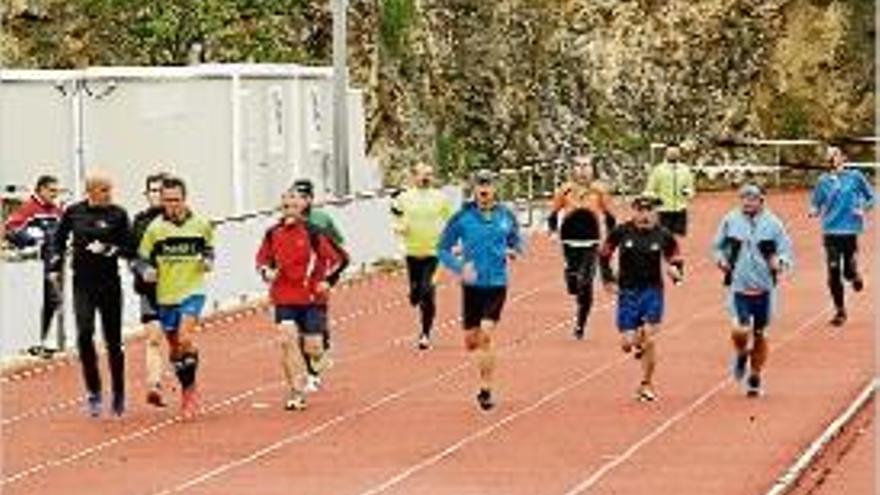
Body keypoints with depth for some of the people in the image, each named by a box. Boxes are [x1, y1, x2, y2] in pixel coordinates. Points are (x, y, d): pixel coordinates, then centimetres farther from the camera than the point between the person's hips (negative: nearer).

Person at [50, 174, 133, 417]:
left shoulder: (118, 215, -2)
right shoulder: (73, 212, 2)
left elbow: (130, 249, -4)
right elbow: (59, 239, 18)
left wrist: (108, 249, -19)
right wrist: (55, 267, 13)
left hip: (110, 282, -1)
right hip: (83, 282, 1)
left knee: (113, 340, 5)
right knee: (84, 333, -15)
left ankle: (119, 393, 22)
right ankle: (93, 391, -3)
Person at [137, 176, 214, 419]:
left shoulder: (200, 225, -1)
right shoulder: (155, 228, -3)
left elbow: (208, 247, 18)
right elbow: (143, 258, 5)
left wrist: (208, 261, -3)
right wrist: (146, 271, -16)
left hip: (192, 291, -2)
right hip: (166, 295, 2)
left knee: (185, 338, -22)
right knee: (174, 347, 10)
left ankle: (190, 386, -7)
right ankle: (188, 390, 29)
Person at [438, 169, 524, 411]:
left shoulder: (506, 216, 1)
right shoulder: (462, 217, -3)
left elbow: (517, 242, 18)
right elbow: (443, 249, 2)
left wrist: (512, 251, -5)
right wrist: (460, 267, -15)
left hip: (497, 284, -1)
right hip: (472, 285, 1)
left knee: (485, 335, -16)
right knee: (471, 341, 9)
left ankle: (486, 390, -7)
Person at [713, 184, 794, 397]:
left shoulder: (772, 223, -3)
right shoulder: (730, 221, 0)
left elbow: (786, 251, 2)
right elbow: (718, 246, 14)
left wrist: (780, 262, -19)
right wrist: (721, 260, -6)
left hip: (764, 289, 1)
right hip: (738, 286, -1)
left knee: (759, 334, 10)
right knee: (740, 331, -17)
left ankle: (755, 377, 29)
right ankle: (741, 355, 18)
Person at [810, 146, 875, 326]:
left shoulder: (855, 177, 0)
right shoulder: (823, 181, 5)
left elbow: (871, 197, 9)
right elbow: (816, 203, 9)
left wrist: (863, 209, -8)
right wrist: (814, 211, -13)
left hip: (850, 230, -1)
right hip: (831, 232, 1)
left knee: (848, 271, -2)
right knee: (834, 273, -3)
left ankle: (855, 275, 37)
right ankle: (840, 311, 10)